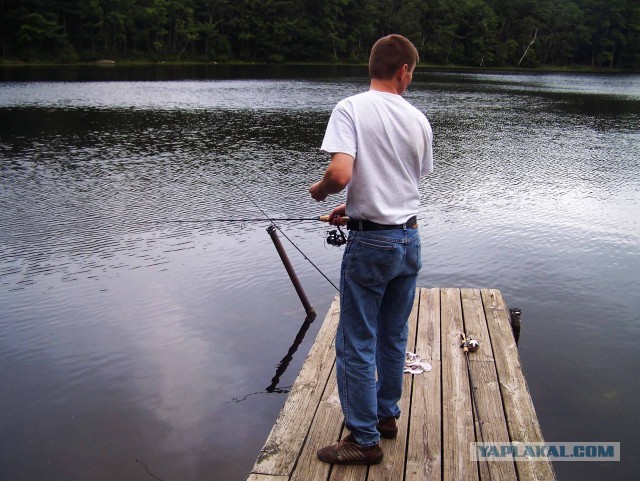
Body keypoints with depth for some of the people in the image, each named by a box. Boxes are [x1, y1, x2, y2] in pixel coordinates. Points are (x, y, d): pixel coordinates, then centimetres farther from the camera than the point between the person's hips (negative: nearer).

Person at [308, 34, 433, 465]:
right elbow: (414, 181, 12)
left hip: (371, 243, -6)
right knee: (394, 337, 19)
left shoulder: (351, 109, -12)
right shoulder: (418, 119, 4)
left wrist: (320, 189, -1)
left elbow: (341, 173, -25)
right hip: (410, 239, 6)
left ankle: (365, 439, 16)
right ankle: (387, 415, 35)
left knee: (357, 344, 6)